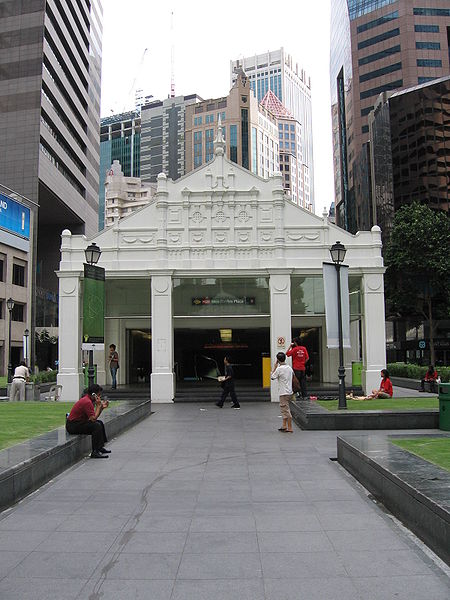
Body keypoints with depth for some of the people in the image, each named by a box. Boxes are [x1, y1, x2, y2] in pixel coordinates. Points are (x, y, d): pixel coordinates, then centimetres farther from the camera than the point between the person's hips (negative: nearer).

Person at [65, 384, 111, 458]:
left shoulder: (88, 399, 9)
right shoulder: (87, 402, -23)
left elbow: (94, 417, 10)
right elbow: (93, 419, -24)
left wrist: (102, 407, 2)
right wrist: (98, 405, -17)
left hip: (77, 422, 11)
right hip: (73, 426, -11)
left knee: (100, 423, 16)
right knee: (97, 426, -22)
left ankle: (100, 447, 19)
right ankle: (95, 452, -19)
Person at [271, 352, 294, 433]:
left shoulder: (279, 369, -14)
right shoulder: (289, 368, 8)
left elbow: (272, 377, -4)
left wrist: (275, 366, -2)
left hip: (284, 393, -8)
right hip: (289, 392, 8)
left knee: (286, 410, -5)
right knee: (283, 409, 19)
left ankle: (290, 428, -4)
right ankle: (284, 426, 21)